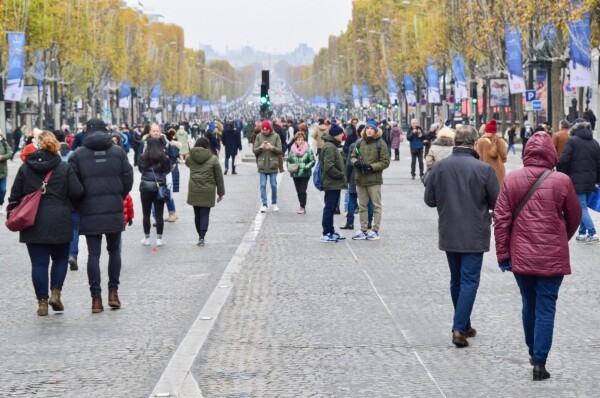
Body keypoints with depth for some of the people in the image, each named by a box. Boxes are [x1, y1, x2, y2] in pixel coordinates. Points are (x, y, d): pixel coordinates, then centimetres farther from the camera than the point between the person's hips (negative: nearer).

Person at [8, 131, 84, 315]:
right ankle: (55, 292, 2)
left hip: (33, 224, 1)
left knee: (38, 262, 4)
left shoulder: (25, 168, 1)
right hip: (59, 222, -1)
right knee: (60, 259, 16)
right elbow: (77, 192, -7)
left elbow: (15, 195, 4)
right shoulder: (64, 168, -4)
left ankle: (42, 302, 3)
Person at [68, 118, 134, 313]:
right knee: (114, 250, 16)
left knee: (93, 254, 2)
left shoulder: (78, 155, -2)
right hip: (114, 210, 1)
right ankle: (113, 292, 12)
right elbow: (128, 180, 0)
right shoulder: (118, 152, 1)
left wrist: (79, 205, 12)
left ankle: (96, 298, 0)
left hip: (89, 212, -1)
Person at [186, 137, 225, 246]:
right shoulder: (213, 159, -4)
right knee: (205, 214, 0)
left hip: (194, 191, 2)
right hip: (208, 191, -2)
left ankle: (200, 236, 17)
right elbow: (219, 177, -1)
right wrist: (221, 192, 6)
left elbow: (187, 163, 28)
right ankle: (202, 237, -10)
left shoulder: (190, 158, 2)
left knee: (197, 214, 12)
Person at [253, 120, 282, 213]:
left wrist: (272, 148, -20)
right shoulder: (259, 136, 3)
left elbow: (280, 151, -2)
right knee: (263, 185, 1)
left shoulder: (276, 136, -1)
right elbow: (254, 150, 4)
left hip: (273, 165, -1)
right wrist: (260, 147, -16)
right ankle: (264, 205, 6)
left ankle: (274, 203, 19)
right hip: (262, 166, 1)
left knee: (274, 185, 5)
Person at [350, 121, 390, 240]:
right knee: (362, 206, 12)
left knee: (376, 206, 1)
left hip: (374, 180, -5)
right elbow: (353, 156, 14)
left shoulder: (381, 144, -6)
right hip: (360, 179, 5)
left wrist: (371, 167, -17)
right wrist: (356, 162, -8)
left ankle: (375, 231, 6)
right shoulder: (359, 142, 7)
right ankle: (364, 231, 20)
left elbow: (385, 162, -8)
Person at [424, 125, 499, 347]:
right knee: (469, 281, 0)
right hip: (474, 236, -4)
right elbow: (497, 203, -8)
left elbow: (429, 200, 3)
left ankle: (464, 326, 25)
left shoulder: (439, 167, -4)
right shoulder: (484, 169, -15)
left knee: (456, 281, 17)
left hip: (449, 235, 4)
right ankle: (459, 329, -8)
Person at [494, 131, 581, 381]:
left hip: (521, 256, 3)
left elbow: (501, 219, -4)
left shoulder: (511, 180, -5)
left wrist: (503, 254, 4)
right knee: (546, 308, 3)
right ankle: (539, 362, -1)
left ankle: (533, 352, 34)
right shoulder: (562, 181, -8)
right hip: (552, 257, -2)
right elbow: (574, 218, 4)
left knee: (529, 304, 19)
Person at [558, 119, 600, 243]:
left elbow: (564, 159, -16)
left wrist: (562, 172, 2)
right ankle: (583, 233, 18)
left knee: (581, 207, -5)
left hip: (576, 180, -6)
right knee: (583, 206, 16)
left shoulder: (572, 141, -8)